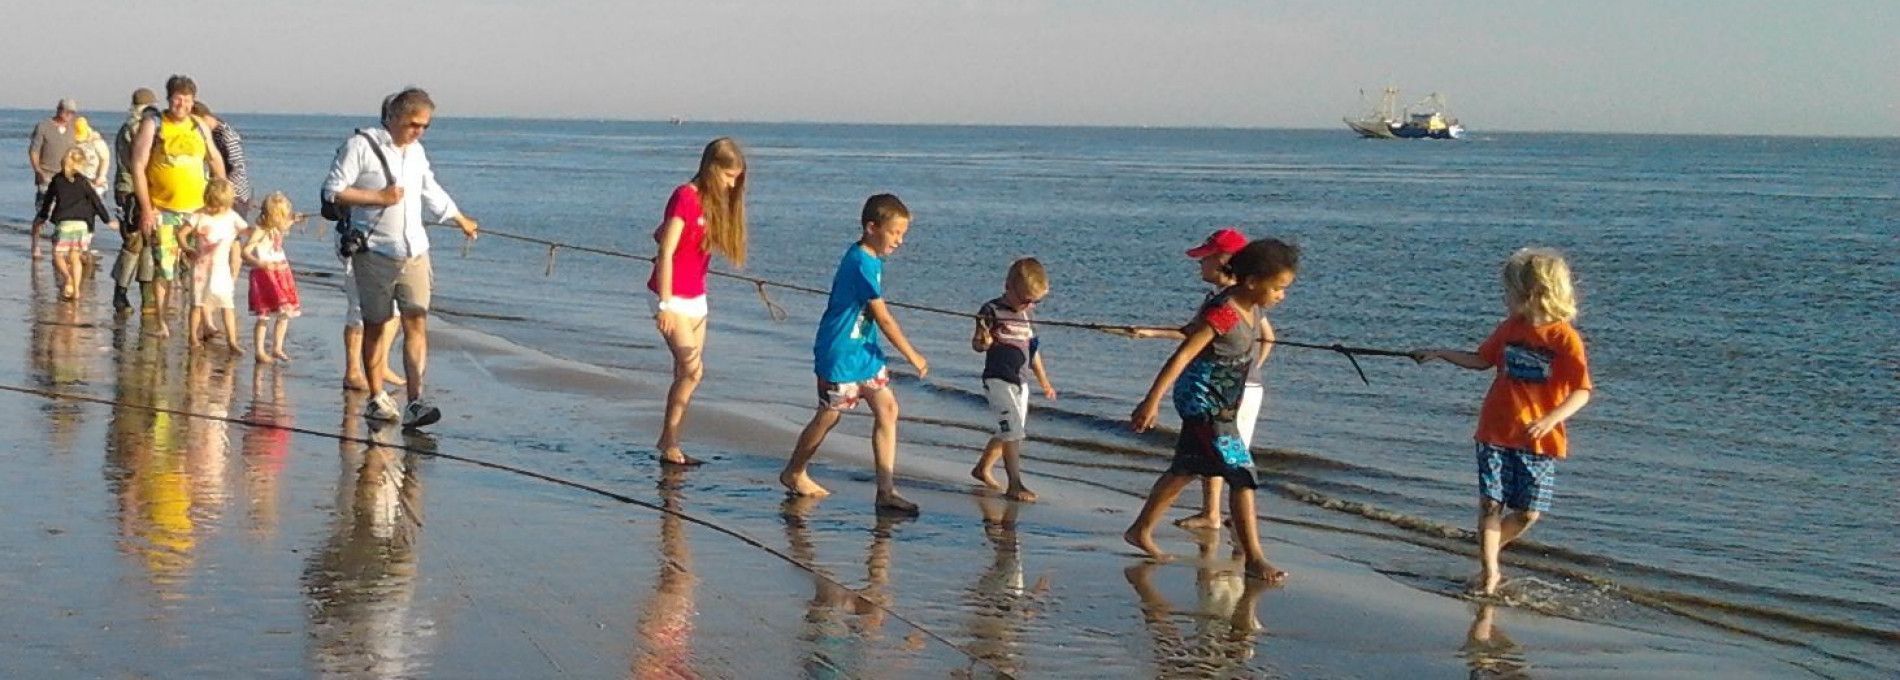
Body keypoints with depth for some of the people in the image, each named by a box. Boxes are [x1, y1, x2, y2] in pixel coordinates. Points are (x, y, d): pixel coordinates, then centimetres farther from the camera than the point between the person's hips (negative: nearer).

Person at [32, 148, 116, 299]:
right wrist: (108, 220, 16)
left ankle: (67, 277, -24)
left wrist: (40, 220, 31)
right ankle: (75, 290, 5)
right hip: (82, 224, 1)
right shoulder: (83, 181, 4)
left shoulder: (56, 181, 8)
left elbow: (47, 202, 17)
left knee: (58, 255, 4)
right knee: (75, 257, 10)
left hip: (63, 224, -1)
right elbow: (96, 202, 6)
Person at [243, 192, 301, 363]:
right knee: (264, 317, -3)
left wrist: (292, 221, 17)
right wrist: (260, 263, -37)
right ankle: (259, 352, 5)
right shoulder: (259, 232, -18)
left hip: (281, 275, 8)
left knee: (285, 313, 9)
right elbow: (245, 252, -23)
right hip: (264, 276, -8)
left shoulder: (277, 229, 6)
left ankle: (277, 348, 21)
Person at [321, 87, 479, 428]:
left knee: (417, 323, -9)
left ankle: (415, 403, -16)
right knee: (375, 324, 4)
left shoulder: (416, 151, 16)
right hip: (375, 252, -5)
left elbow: (432, 192, 33)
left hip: (414, 252, 5)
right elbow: (332, 191, -10)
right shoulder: (361, 146, -6)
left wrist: (460, 220, 44)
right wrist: (379, 198, -14)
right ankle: (376, 398, 14)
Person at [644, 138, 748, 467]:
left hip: (696, 299, 8)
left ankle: (669, 442, 13)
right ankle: (669, 443, -2)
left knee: (686, 374, 7)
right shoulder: (685, 197, -16)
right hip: (672, 297, -8)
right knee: (692, 370, -11)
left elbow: (660, 234, 20)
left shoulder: (713, 201, 9)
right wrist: (665, 306, -20)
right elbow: (666, 253, -18)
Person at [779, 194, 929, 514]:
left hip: (864, 351, 9)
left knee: (887, 408, 0)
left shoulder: (869, 259, 7)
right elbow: (883, 318, -20)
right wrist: (912, 356, -13)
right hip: (840, 353, -9)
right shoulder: (862, 263, -22)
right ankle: (794, 473, 29)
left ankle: (886, 490, -1)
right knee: (829, 416, 6)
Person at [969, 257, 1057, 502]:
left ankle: (982, 468, 33)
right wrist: (984, 342, -35)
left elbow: (1032, 351, 21)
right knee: (1013, 429, -14)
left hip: (1020, 382, 8)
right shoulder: (992, 311, -10)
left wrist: (1044, 383, 27)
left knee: (1008, 432, 14)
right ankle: (1015, 485, -13)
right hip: (998, 379, -8)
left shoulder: (1026, 316, 12)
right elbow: (976, 343, -10)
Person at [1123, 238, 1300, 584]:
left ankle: (1140, 531, 33)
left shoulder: (1251, 307, 1)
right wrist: (1153, 400, -32)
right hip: (1202, 400, -10)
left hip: (1222, 403, 10)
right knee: (1241, 474, -11)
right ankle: (1253, 559, -8)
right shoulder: (1223, 313, -26)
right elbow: (1182, 356, -28)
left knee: (1185, 471, 20)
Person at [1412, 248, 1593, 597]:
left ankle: (1489, 552, 25)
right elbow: (1482, 360, 22)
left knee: (1528, 513, 0)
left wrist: (1550, 420, -27)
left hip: (1540, 440, -3)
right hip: (1496, 433, 3)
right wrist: (1440, 354, 17)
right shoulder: (1509, 329, 5)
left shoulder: (1565, 338, -11)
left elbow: (1581, 391, -14)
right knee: (1490, 503, -4)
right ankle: (1489, 572, 5)